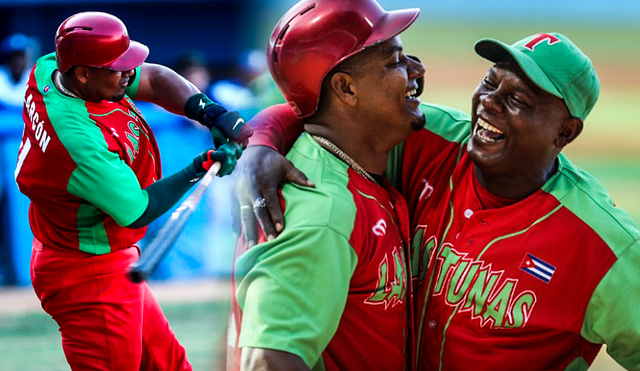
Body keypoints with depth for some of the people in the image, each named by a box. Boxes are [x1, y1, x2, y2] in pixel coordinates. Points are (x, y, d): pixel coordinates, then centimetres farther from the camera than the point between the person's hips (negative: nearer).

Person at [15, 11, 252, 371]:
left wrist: (210, 112, -15)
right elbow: (136, 211, -24)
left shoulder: (50, 68, -8)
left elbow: (152, 80, 0)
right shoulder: (80, 141, -35)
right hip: (91, 280, -10)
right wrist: (200, 169, -18)